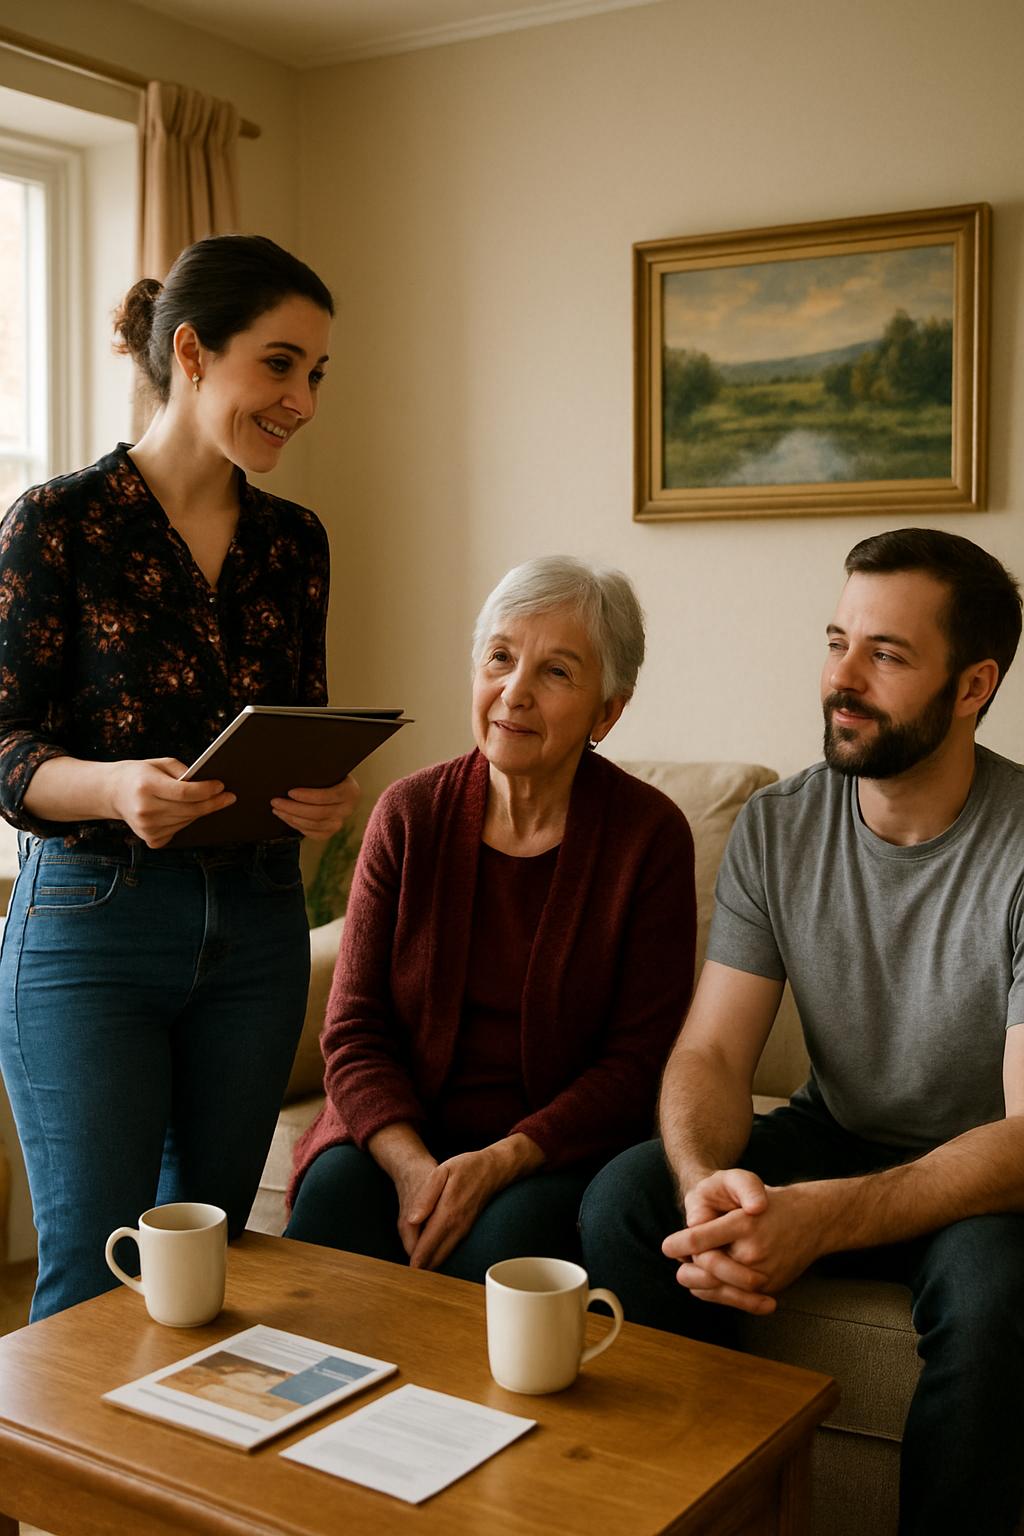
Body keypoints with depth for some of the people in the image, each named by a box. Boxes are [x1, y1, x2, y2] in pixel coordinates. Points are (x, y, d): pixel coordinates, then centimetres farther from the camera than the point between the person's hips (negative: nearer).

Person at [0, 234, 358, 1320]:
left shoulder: (293, 541, 8)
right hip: (90, 918, -4)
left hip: (257, 928, 5)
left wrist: (322, 797, -9)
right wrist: (115, 787, -28)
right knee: (91, 1270, 0)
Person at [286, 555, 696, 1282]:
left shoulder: (651, 835, -6)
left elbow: (637, 1063, -6)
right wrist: (412, 1166, -17)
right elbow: (355, 1030, 0)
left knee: (500, 1244, -33)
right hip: (403, 1133, 3)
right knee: (331, 1203, -27)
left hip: (560, 1147, -2)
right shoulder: (410, 814, 1)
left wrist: (498, 1162, -19)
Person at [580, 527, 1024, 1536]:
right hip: (834, 1137, 4)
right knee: (625, 1199, -20)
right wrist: (705, 1181, -33)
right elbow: (711, 1052, -9)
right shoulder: (776, 828, -6)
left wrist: (820, 1218, -41)